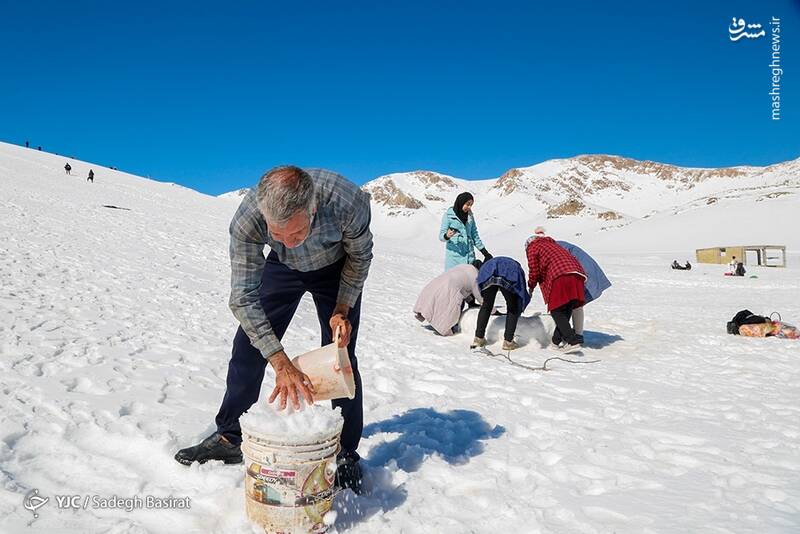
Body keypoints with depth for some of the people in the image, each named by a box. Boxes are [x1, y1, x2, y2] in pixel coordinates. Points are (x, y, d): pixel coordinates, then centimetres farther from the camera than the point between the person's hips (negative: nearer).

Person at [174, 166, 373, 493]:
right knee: (249, 344, -1)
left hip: (336, 268, -1)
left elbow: (360, 255, -17)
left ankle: (346, 454, 9)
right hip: (282, 267, 2)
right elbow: (244, 299, -32)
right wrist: (282, 364, -38)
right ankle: (229, 438, 18)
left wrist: (342, 311, -22)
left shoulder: (348, 201, -41)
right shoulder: (247, 218, -38)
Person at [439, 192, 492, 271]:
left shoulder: (470, 216, 11)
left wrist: (485, 252, 18)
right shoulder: (448, 215, -3)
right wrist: (447, 236, -28)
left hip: (469, 255, 4)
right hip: (454, 255, -4)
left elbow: (474, 235, 19)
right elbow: (441, 235, -5)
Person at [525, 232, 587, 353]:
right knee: (566, 310, 13)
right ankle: (557, 340, 17)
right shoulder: (552, 244, 38)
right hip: (576, 274, 7)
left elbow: (534, 270, 10)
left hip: (559, 277, -7)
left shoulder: (532, 248, 17)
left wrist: (531, 286, 26)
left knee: (556, 311, -2)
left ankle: (573, 341, -13)